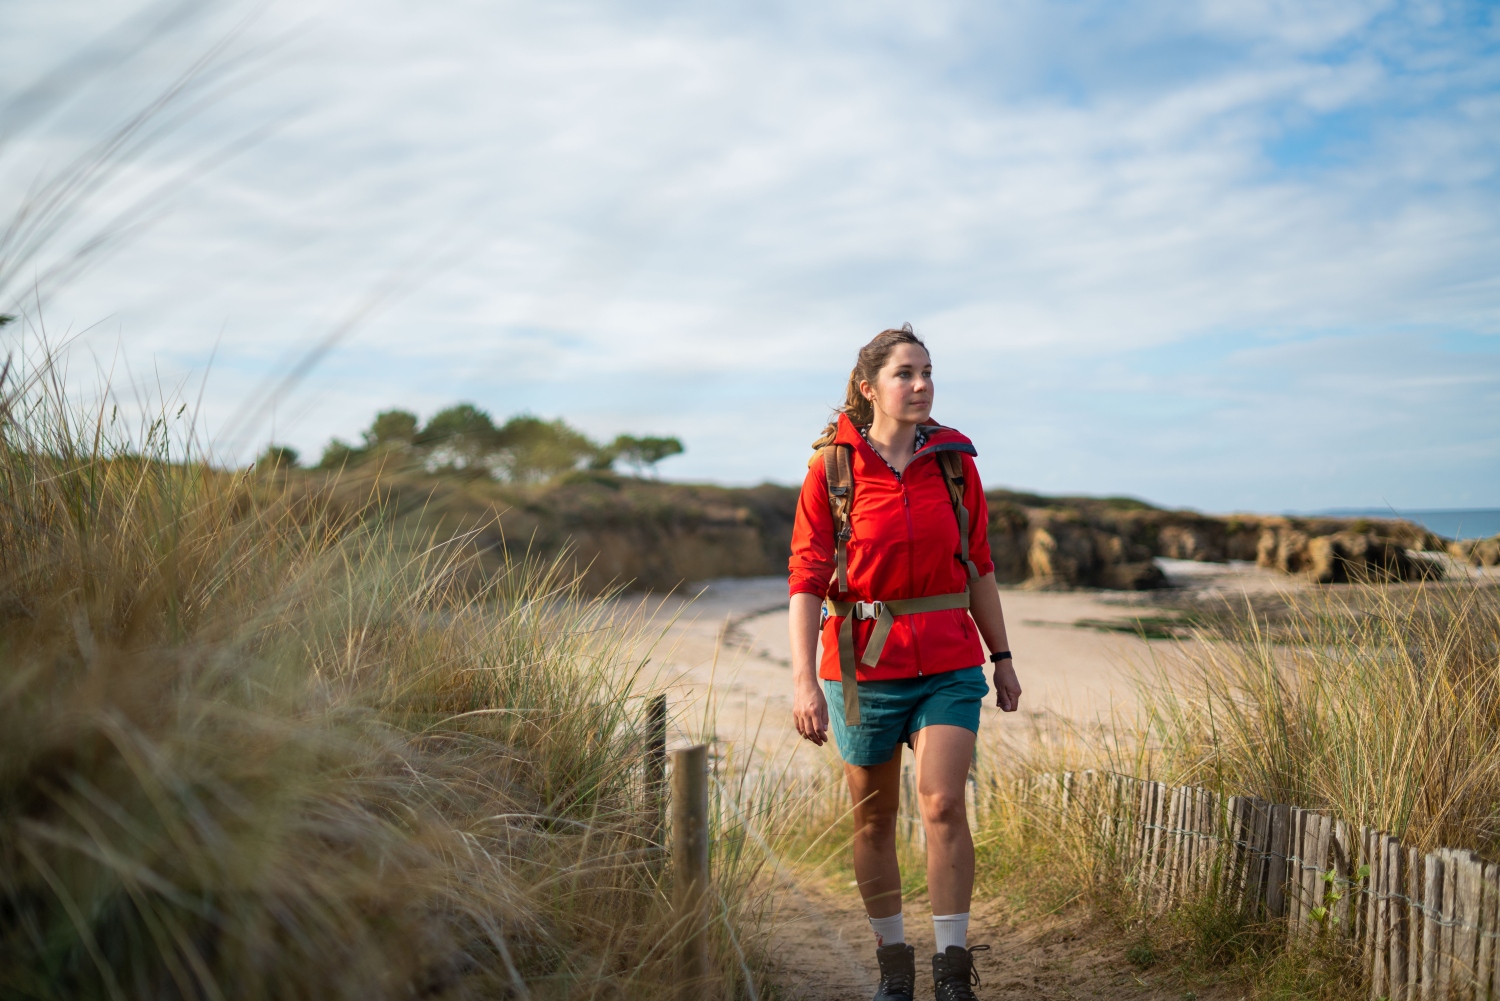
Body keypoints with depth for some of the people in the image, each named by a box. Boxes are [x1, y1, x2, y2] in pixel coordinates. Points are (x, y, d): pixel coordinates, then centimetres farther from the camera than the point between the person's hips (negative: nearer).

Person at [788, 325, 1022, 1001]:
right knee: (874, 818, 10)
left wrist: (1001, 655, 12)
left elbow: (978, 566, 11)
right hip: (864, 665, -1)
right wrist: (804, 678, -15)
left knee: (943, 805, -12)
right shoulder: (832, 467, -6)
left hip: (949, 665, 1)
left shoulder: (954, 461, 3)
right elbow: (807, 578, -8)